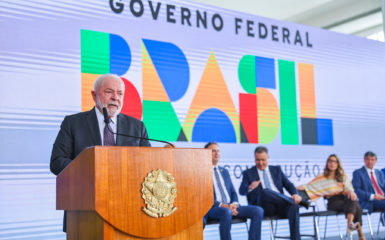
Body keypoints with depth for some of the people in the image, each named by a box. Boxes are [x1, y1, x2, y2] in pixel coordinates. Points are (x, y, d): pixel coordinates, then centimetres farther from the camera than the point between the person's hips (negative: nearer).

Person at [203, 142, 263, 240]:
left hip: (230, 206, 6)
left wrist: (234, 204, -4)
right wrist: (223, 205, -19)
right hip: (212, 208, -6)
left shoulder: (224, 171, 23)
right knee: (226, 212, -41)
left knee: (258, 210, -16)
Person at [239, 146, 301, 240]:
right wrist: (250, 187, -25)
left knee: (294, 207, -33)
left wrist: (295, 194, -10)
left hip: (280, 203, 2)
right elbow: (242, 191, 0)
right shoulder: (248, 173, 15)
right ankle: (297, 201, -23)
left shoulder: (276, 169, 24)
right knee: (265, 191, -36)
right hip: (263, 206, -2)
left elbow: (288, 185, 13)